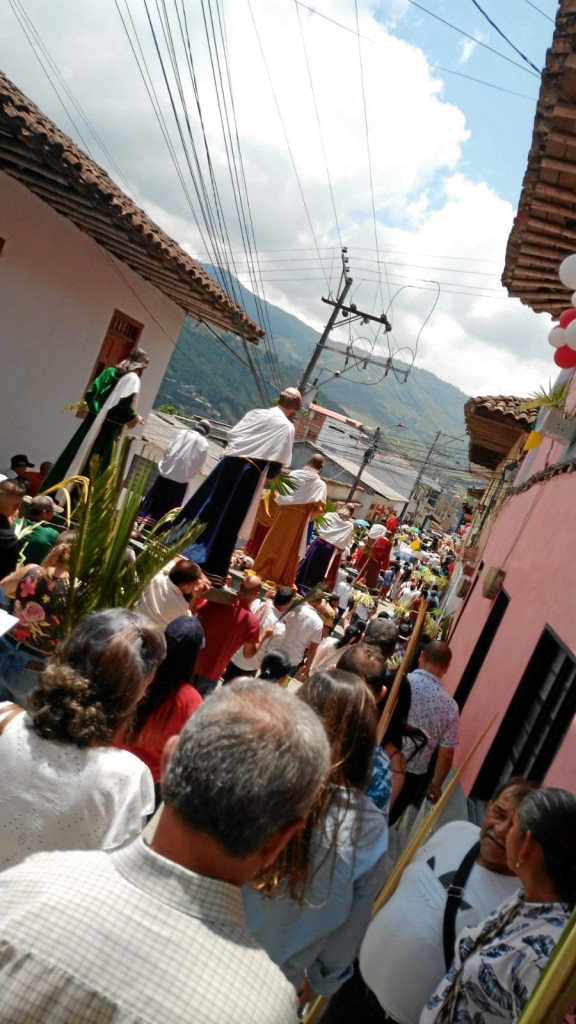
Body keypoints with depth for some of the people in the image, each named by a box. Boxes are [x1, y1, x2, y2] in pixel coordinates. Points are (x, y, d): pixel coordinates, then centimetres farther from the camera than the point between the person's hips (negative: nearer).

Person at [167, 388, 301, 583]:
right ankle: (212, 566, 5)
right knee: (230, 518, 1)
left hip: (230, 462, 4)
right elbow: (279, 462, -10)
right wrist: (267, 476, 7)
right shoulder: (288, 427, -6)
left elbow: (231, 434, 9)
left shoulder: (256, 412, 8)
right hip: (251, 473, -4)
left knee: (208, 504, 14)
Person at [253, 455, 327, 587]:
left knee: (273, 544, 12)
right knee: (288, 550, 7)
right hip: (299, 518, -2)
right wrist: (308, 515, 5)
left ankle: (260, 573, 20)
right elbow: (319, 507, -10)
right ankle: (282, 581, 13)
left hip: (283, 514, 2)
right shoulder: (321, 485, -4)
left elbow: (279, 496, 2)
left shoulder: (293, 474, 3)